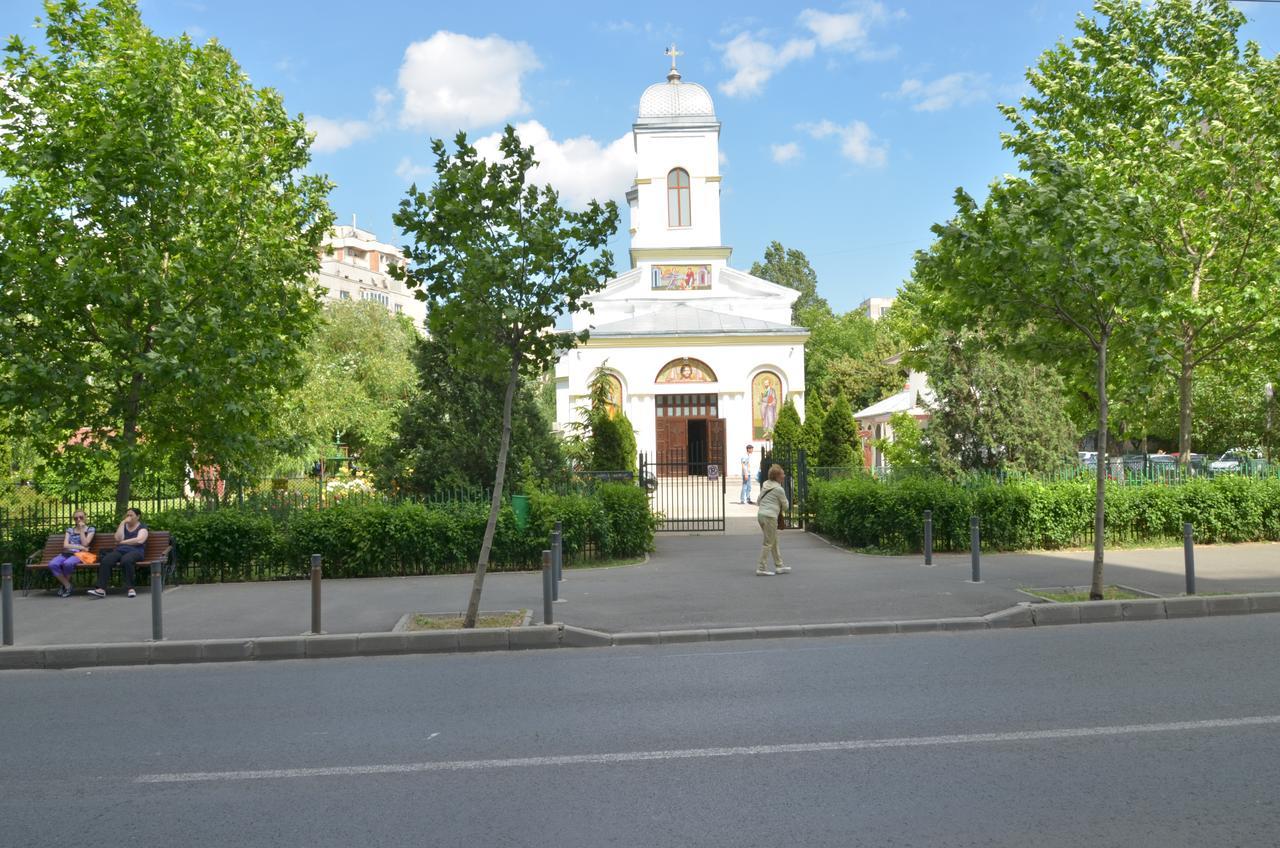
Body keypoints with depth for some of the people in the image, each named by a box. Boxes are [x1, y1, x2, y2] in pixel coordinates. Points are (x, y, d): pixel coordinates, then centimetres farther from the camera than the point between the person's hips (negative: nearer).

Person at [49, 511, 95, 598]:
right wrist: (80, 547, -7)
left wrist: (81, 529, -2)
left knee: (67, 563, -38)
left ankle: (65, 584, -9)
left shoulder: (90, 529, 11)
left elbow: (85, 544, -3)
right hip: (67, 553, 4)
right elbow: (65, 545, 6)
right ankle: (67, 585, -12)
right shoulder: (69, 530, 20)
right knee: (52, 564, -30)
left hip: (79, 554, -4)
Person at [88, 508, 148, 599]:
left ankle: (130, 588, -34)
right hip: (119, 550, 4)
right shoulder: (123, 526, 25)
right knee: (105, 561, -29)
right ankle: (101, 589, -38)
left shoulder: (142, 527, 12)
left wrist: (122, 542, -1)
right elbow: (118, 538, 5)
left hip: (135, 551, -4)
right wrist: (122, 523, 3)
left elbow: (139, 540, -8)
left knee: (126, 560, -40)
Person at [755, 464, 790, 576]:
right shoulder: (779, 489, -10)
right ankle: (762, 568, -3)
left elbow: (759, 499, 20)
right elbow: (785, 506, -1)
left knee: (774, 541, 16)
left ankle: (779, 566, 23)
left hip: (761, 514, 9)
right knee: (768, 543, -3)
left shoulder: (765, 485, 12)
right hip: (770, 516, -8)